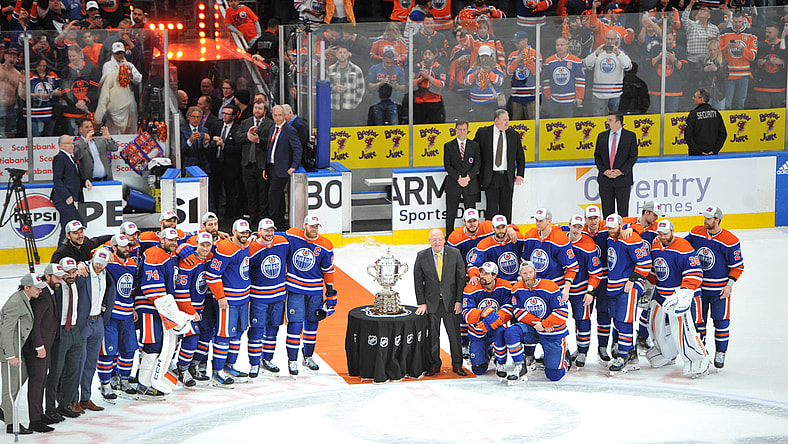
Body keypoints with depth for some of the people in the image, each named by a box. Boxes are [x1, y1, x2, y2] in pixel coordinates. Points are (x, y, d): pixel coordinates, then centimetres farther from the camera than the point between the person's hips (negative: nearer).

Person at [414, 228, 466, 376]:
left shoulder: (455, 254, -3)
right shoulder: (422, 256, -1)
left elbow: (461, 278, 0)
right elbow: (418, 281, 3)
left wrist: (459, 301, -5)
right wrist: (421, 303, -2)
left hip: (451, 301, -1)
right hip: (431, 302, 1)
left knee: (454, 333, 3)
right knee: (433, 335, 4)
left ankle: (457, 364, 15)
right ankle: (434, 364, 18)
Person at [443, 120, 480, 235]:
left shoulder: (474, 146, 8)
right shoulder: (448, 146, 5)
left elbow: (477, 164, 2)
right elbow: (447, 166, 0)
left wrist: (468, 177, -12)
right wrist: (458, 178, -12)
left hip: (470, 185, 1)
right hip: (453, 185, -1)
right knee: (450, 213, 2)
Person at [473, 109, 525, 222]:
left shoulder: (514, 135, 5)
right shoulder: (483, 133, -2)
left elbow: (520, 157, 13)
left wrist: (519, 174, 4)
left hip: (508, 178, 2)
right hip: (491, 178, -2)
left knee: (506, 209, 6)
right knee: (492, 209, -4)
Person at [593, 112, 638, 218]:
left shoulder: (630, 136, 0)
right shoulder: (601, 136, 8)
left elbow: (633, 157, -1)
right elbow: (597, 156, 9)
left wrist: (621, 171, -12)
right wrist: (604, 170, -6)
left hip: (623, 178, -3)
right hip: (605, 179, 3)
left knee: (623, 212, 2)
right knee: (607, 211, 5)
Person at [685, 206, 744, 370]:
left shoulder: (730, 241, -15)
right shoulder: (696, 233, -3)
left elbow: (738, 266, -8)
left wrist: (729, 285, -14)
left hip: (720, 288, -3)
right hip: (697, 285, 4)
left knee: (721, 320, 4)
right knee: (697, 319, 8)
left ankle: (720, 353, 16)